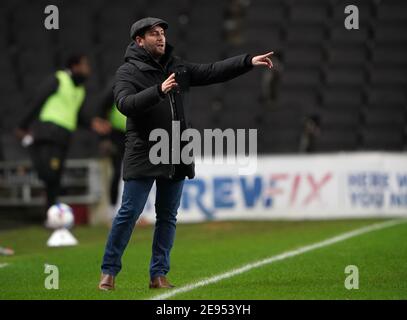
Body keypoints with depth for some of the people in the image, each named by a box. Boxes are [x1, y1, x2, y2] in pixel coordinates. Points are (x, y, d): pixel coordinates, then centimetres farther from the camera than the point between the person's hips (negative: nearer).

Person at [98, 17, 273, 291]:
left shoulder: (177, 66, 13)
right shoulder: (129, 71, -6)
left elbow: (212, 72, 10)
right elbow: (125, 103, -22)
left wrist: (249, 62, 0)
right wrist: (159, 91, -34)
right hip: (143, 155, -6)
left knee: (168, 217, 7)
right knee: (129, 213, -6)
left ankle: (159, 275, 13)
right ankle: (109, 271, 3)